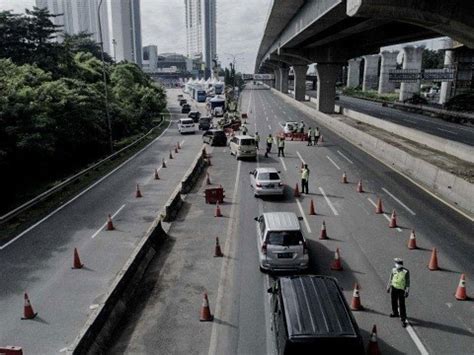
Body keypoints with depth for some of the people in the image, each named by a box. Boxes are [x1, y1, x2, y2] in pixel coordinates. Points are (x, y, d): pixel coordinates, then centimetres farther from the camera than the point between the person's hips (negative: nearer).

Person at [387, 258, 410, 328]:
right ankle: (395, 313, 42)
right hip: (393, 288, 5)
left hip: (401, 290, -5)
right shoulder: (394, 270, -2)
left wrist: (407, 291, -17)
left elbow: (407, 282, -14)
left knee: (401, 305, -3)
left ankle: (403, 320, 7)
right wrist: (388, 287, 14)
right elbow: (390, 279, 9)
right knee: (394, 302, 19)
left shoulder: (406, 271, -17)